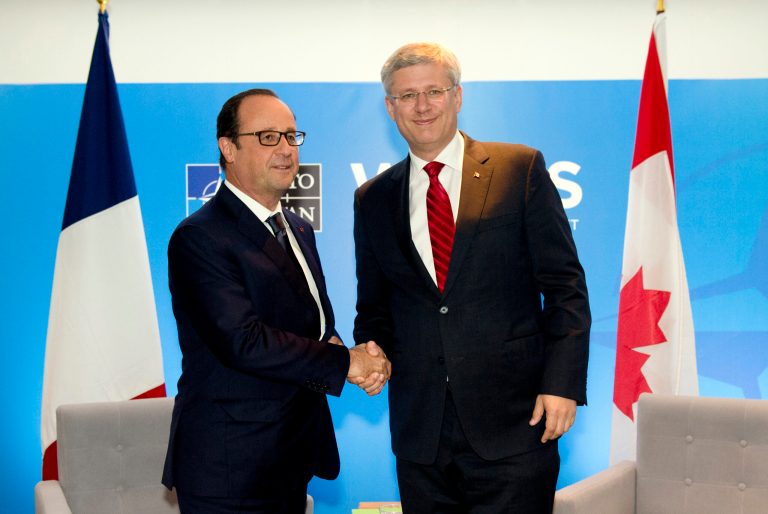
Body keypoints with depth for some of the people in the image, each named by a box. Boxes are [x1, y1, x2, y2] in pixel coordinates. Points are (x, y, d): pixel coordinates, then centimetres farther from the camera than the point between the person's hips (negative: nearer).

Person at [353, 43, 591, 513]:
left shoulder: (521, 169, 0)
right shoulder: (373, 199, 10)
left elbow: (564, 285, -2)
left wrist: (562, 383, -11)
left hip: (512, 422, -3)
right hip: (419, 430, 3)